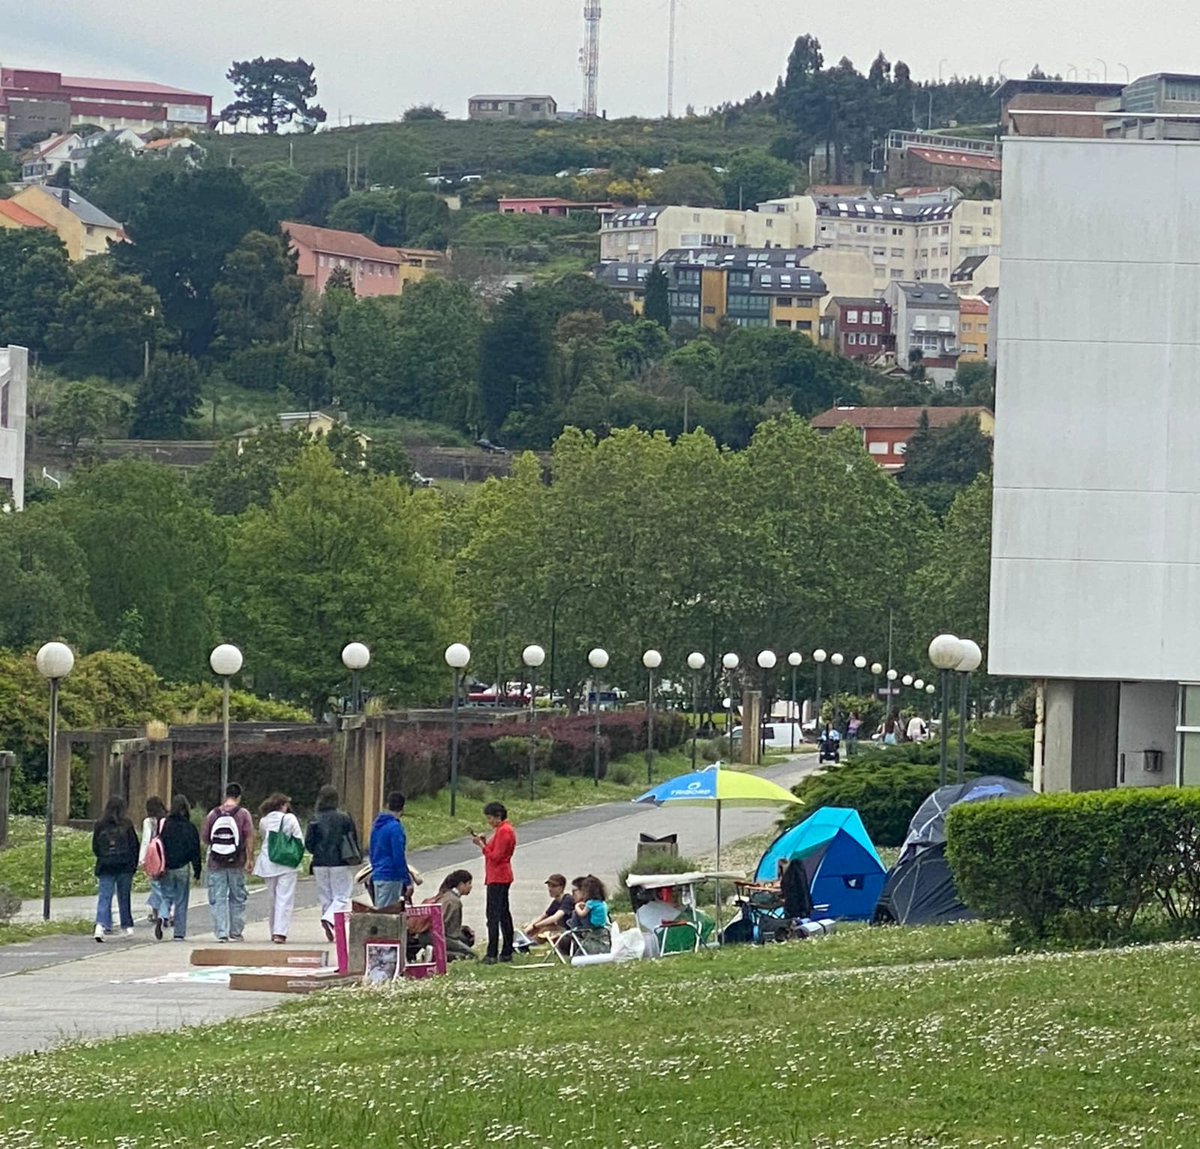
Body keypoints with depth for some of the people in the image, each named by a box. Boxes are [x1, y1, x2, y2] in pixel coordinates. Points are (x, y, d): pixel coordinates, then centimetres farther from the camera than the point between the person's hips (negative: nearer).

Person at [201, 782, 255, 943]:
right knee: (237, 898, 11)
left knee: (218, 899, 3)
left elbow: (204, 838, 7)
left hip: (216, 863, 1)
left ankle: (221, 933, -3)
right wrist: (250, 859, -5)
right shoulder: (243, 814, -2)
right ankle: (235, 932, 14)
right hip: (236, 863, -1)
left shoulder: (214, 814, 3)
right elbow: (249, 837, -9)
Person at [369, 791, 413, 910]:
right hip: (391, 878, -8)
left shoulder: (377, 825, 11)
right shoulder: (395, 827, -15)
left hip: (377, 877, 8)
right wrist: (407, 882, -14)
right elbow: (399, 858, -17)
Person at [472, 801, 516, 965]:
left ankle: (492, 955, -16)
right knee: (504, 914, 13)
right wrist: (485, 842, 6)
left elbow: (495, 856, -20)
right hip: (503, 876, 11)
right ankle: (506, 953, 17)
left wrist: (482, 845, -14)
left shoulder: (503, 831, -15)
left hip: (498, 879, -11)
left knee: (493, 915, -12)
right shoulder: (505, 829, 17)